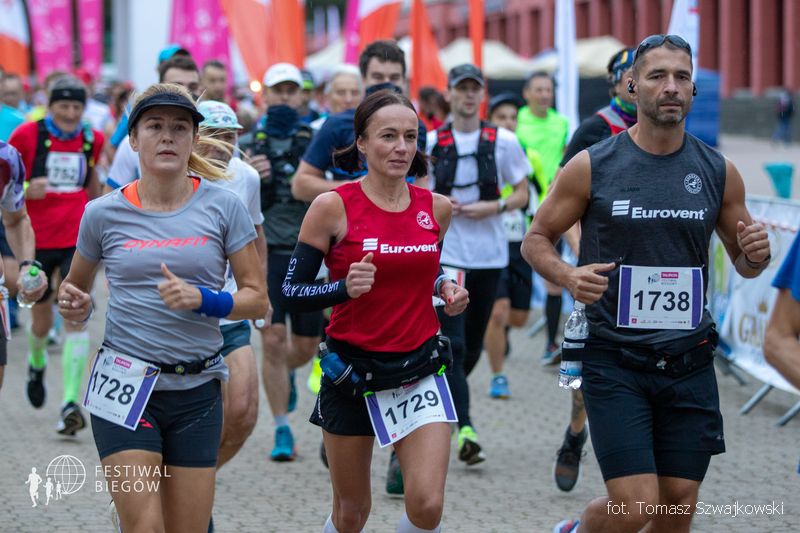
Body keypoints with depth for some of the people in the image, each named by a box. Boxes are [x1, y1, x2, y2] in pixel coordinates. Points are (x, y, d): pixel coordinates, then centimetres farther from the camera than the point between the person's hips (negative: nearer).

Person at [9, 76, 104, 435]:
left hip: (77, 240, 1)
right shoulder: (27, 135, -6)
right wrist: (26, 189, -19)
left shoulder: (92, 139, 3)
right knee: (42, 320, 11)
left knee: (76, 317, -13)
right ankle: (36, 362, 47)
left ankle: (71, 403, -15)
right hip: (36, 240, -1)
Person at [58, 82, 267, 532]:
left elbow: (258, 300, 1)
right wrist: (76, 307, -4)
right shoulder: (105, 213, 1)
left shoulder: (223, 206, 0)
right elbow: (77, 285, 18)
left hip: (197, 389, 1)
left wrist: (203, 300, -16)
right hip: (125, 381, -1)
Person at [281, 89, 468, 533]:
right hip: (352, 367, -2)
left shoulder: (436, 208, 3)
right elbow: (292, 292, -7)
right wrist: (344, 288, -25)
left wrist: (446, 289, 1)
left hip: (419, 367, 2)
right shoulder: (334, 207, -10)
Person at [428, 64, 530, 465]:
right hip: (445, 253, -2)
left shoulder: (503, 142, 3)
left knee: (473, 345, 12)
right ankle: (464, 429, -17)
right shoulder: (430, 143, 1)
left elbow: (522, 194, 8)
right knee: (453, 343, -13)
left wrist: (495, 207, -11)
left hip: (489, 254, 2)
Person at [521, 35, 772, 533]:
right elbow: (536, 239, 5)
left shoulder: (719, 172, 4)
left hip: (688, 360, 3)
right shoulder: (592, 167, -4)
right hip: (615, 359, -3)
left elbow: (742, 261, 15)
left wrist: (756, 256, -9)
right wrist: (568, 275, -16)